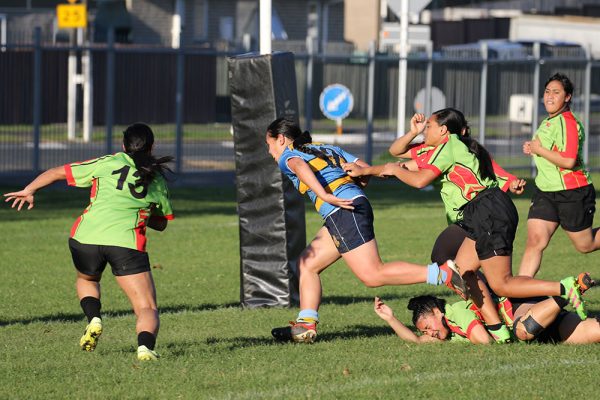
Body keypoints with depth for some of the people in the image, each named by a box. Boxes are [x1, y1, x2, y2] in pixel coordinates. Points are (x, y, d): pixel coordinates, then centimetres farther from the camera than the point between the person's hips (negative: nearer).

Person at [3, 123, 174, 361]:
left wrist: (29, 190, 32)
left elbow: (58, 172, 18)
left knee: (86, 280, 34)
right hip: (127, 243, -1)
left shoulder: (108, 163, 13)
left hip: (86, 238, 1)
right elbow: (161, 224, 28)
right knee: (147, 308, 1)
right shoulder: (158, 179, 17)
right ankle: (145, 346, -29)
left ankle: (94, 320, 8)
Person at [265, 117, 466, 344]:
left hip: (344, 212, -9)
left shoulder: (287, 156, 6)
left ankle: (443, 274, -22)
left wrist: (325, 196, -28)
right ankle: (305, 326, 6)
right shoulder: (328, 149, 28)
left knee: (372, 275, -15)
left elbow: (300, 166, -19)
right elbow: (366, 170, 22)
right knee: (307, 263, 14)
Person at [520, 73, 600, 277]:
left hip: (572, 193, -7)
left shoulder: (568, 122, -18)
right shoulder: (548, 122, 11)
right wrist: (533, 148, 10)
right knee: (534, 241, -7)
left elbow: (568, 161, -28)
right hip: (545, 192, 7)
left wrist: (540, 150, -18)